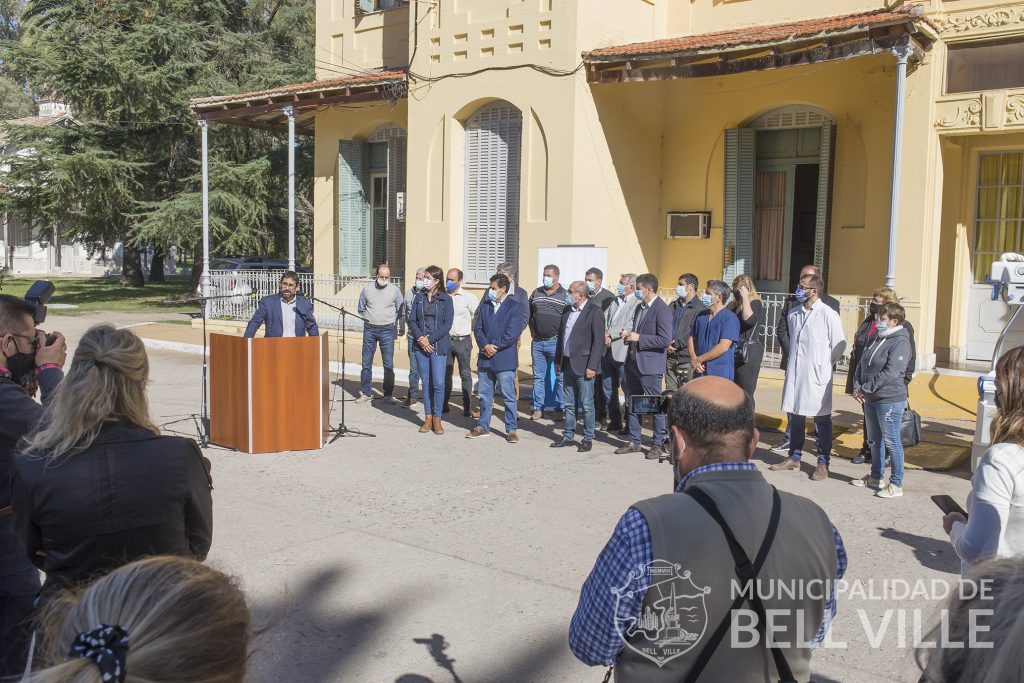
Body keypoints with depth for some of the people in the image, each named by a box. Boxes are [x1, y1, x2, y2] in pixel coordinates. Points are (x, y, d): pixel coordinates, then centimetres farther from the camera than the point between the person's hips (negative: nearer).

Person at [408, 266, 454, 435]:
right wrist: (420, 338, -9)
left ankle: (437, 419, 7)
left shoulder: (446, 299, -2)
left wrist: (430, 339, -14)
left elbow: (447, 324, -8)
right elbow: (412, 320, 7)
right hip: (421, 345, 3)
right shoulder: (419, 297, 8)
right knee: (426, 383, 9)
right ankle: (428, 418, 17)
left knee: (438, 383, -5)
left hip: (439, 346, -3)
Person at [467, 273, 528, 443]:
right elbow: (478, 329, 6)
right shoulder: (485, 306, 12)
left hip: (504, 360, -5)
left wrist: (495, 347, -13)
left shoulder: (515, 308, -6)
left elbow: (512, 333, -14)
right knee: (485, 395, 13)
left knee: (508, 396, 1)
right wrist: (485, 346, -10)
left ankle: (511, 430, 9)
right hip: (485, 359, 5)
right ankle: (483, 427, 24)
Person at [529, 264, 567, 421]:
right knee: (538, 376, 9)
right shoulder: (536, 293, 10)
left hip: (557, 341, -4)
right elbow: (529, 314, 19)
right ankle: (537, 408, 16)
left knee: (560, 377, 0)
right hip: (537, 341, 4)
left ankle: (560, 410, 8)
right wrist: (532, 331, 11)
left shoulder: (565, 295, -3)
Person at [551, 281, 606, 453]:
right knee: (569, 404, 14)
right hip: (568, 364, 7)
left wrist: (592, 366, -17)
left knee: (587, 405, 1)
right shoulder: (567, 310, 12)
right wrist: (558, 361, 14)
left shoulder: (595, 312, -10)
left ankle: (588, 439, 12)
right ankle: (568, 436, 23)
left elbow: (598, 340, -14)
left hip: (583, 366, -7)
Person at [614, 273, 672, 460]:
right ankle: (634, 442, 25)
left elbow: (665, 340, -22)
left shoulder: (662, 310, -15)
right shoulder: (640, 306, 13)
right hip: (633, 361, 9)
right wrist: (629, 334, 4)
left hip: (650, 365, -9)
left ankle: (658, 445, 12)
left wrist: (638, 338, -19)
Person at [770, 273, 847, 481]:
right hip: (795, 373, 6)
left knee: (821, 419, 3)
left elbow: (840, 345, -6)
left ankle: (823, 463, 10)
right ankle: (794, 458, 26)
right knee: (795, 416, 14)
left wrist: (824, 364, 1)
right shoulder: (794, 313, 7)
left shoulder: (828, 314, -11)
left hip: (816, 376, -6)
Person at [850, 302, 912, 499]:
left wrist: (866, 389, -18)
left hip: (890, 400, -9)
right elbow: (862, 364, 13)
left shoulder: (900, 342, -14)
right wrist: (857, 387, -2)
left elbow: (890, 373, -22)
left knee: (891, 442, -3)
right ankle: (875, 477, 31)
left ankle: (896, 484, 5)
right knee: (875, 440, 18)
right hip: (871, 399, 9)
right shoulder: (876, 340, 13)